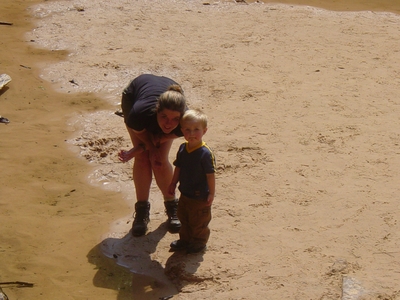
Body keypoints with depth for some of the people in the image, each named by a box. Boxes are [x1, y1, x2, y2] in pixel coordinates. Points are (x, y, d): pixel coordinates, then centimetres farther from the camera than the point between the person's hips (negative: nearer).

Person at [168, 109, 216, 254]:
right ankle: (185, 240, 41)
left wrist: (211, 193, -17)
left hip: (200, 197, -7)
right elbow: (178, 168, 10)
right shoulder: (183, 149, -3)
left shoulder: (205, 153, -24)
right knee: (184, 219, 22)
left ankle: (199, 242, 30)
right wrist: (173, 183, 14)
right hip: (185, 193, 7)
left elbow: (210, 174, -19)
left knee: (199, 222, 10)